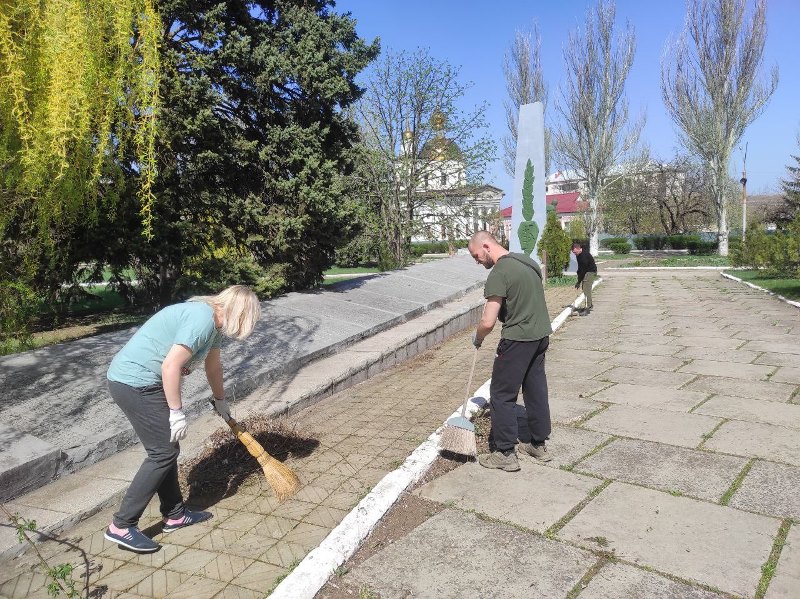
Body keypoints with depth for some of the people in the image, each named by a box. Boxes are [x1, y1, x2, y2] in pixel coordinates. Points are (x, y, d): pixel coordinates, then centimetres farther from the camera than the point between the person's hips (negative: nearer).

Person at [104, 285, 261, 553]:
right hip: (134, 383, -10)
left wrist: (220, 401, 38)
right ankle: (121, 526, 7)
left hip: (135, 380, 10)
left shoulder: (212, 321, 11)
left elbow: (213, 366, 26)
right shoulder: (202, 319, -21)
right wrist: (176, 413, -18)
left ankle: (174, 514, 27)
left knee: (166, 449, 15)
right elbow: (171, 365, -26)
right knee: (163, 452, -3)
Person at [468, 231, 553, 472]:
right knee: (536, 389, 17)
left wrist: (477, 339, -2)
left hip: (518, 339, -9)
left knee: (502, 394, 3)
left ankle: (505, 454, 10)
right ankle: (539, 445, 29)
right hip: (541, 335, 9)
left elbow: (488, 322, -22)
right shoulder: (527, 261, 10)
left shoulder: (498, 274, -18)